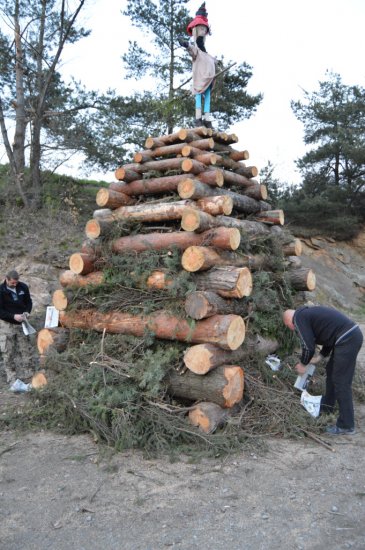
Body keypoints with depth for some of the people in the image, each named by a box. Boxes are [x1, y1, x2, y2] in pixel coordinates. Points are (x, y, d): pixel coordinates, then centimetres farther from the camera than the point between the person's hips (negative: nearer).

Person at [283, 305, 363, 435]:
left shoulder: (298, 317, -5)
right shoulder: (308, 312, 22)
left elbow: (308, 346, -9)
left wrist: (302, 364, 8)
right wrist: (320, 357, 23)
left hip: (347, 339, -10)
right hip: (353, 333, 10)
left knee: (341, 382, -2)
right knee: (331, 370, 24)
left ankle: (346, 426, 5)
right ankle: (327, 405, 40)